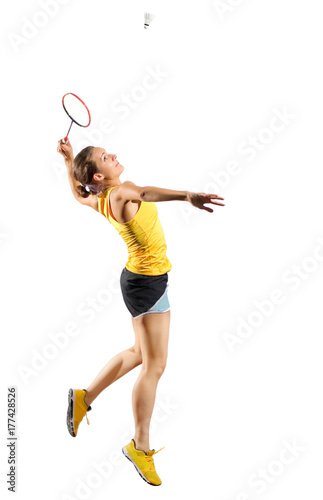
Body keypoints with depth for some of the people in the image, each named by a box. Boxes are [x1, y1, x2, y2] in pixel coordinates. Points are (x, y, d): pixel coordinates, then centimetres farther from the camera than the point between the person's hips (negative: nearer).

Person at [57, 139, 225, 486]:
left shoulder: (102, 199, 4)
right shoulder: (120, 192, -21)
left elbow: (78, 194, 27)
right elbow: (146, 193, -44)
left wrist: (69, 161, 32)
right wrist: (186, 195, -61)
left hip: (140, 278, 10)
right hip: (148, 280, -10)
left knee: (141, 352, 22)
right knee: (154, 366, -1)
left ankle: (85, 397, 34)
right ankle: (140, 446, 12)